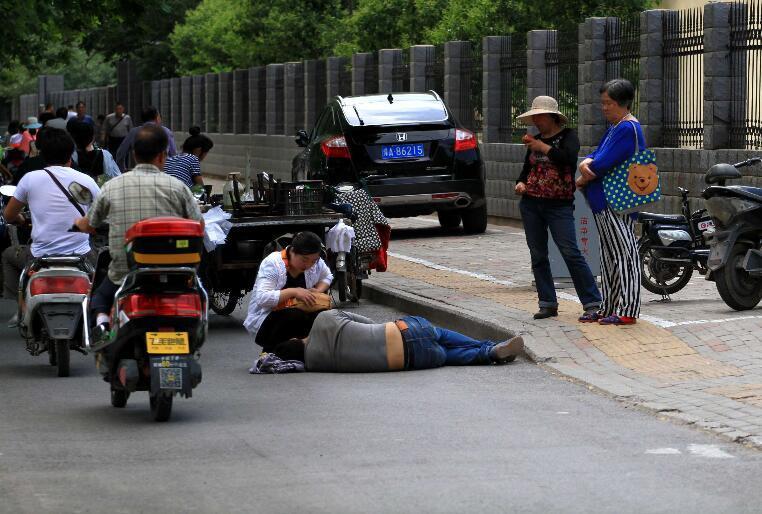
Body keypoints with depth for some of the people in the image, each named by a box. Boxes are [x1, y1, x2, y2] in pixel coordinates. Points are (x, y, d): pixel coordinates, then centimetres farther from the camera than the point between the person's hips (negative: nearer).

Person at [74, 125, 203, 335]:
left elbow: (88, 226, 14)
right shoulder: (176, 186, -4)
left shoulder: (111, 187, 0)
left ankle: (101, 320, -1)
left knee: (100, 294, 30)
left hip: (123, 276, 1)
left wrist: (77, 223, 38)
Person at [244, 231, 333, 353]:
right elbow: (262, 298, -29)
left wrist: (318, 290, -4)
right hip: (264, 321, -6)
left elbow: (327, 277, 19)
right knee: (297, 317, -34)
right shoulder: (272, 264, -20)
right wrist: (293, 292, -35)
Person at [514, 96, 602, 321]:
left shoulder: (567, 136, -3)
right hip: (531, 204, 7)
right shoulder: (535, 140, 15)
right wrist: (520, 183, 4)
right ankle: (548, 304, 12)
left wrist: (544, 148, -18)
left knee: (571, 253, -13)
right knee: (538, 256, 5)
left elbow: (569, 158, -22)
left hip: (559, 205, -7)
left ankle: (592, 302, -11)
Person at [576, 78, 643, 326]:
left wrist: (583, 180, -4)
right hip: (604, 202, 11)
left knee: (623, 254, -8)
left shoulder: (628, 129, -14)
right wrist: (586, 163, -9)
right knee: (609, 256, 13)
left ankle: (627, 311, -8)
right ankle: (609, 308, 19)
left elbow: (604, 163, -19)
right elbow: (597, 155, 14)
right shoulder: (614, 127, 19)